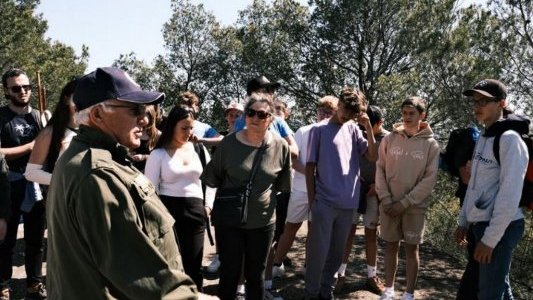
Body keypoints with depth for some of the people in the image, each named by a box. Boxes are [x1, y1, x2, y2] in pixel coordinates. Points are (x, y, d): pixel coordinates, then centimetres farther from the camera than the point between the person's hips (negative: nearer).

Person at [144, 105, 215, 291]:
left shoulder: (199, 149, 7)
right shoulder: (158, 154, -2)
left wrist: (208, 205, 5)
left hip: (195, 211, 3)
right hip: (168, 211, -2)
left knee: (194, 265, 9)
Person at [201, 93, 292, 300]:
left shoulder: (280, 146, -6)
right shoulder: (229, 143, -9)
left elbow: (283, 184, 7)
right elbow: (212, 177, 3)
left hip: (263, 222, 1)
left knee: (256, 275, 16)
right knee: (229, 273, 9)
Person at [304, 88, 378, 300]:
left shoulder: (353, 129, 9)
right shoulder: (319, 130, -3)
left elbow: (373, 156, 3)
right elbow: (310, 167, -2)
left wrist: (368, 127, -6)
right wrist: (312, 201, -4)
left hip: (347, 203, 4)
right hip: (324, 203, -4)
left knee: (336, 252, 12)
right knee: (319, 252, -1)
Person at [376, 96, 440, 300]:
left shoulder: (431, 144, -4)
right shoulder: (389, 139, 1)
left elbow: (430, 179, -8)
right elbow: (380, 170, 2)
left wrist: (405, 203, -14)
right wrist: (386, 200, -9)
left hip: (415, 206, -2)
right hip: (389, 205, 2)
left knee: (412, 249, 6)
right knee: (391, 246, 11)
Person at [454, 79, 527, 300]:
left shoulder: (509, 139, -15)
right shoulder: (482, 137, 13)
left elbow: (510, 195, -20)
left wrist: (490, 238, -20)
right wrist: (463, 221, 16)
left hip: (499, 228, -9)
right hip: (481, 224, 9)